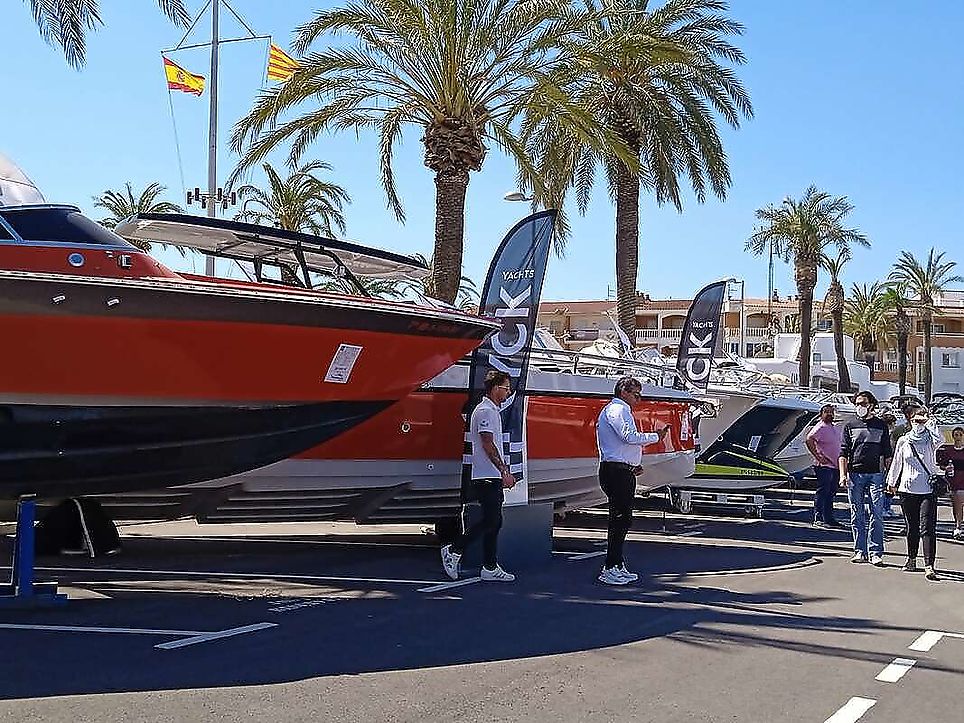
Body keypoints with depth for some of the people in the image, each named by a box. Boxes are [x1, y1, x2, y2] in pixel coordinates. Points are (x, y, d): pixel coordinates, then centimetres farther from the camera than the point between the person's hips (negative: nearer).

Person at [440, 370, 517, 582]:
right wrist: (503, 470, -21)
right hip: (487, 477, -10)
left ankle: (490, 568, 10)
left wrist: (505, 471, 23)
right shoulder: (485, 411, -12)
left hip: (493, 476, 10)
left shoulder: (493, 411, 20)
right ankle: (454, 551, -2)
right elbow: (488, 445, -19)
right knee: (491, 521, -11)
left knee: (493, 521, 8)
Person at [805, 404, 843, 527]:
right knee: (822, 492, -8)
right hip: (824, 466, -9)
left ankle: (829, 518, 18)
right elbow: (809, 440, -22)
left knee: (831, 494, 12)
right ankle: (818, 518, -5)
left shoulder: (836, 429, 18)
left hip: (835, 466, 9)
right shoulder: (820, 427, -10)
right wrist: (818, 456, -21)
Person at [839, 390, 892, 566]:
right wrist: (843, 474, -7)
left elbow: (886, 454, 11)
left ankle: (875, 553, -3)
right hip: (855, 474, 1)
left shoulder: (881, 425, 10)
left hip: (875, 474, -1)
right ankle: (859, 551, 11)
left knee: (876, 515, -5)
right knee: (857, 515, 4)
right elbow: (843, 453, 5)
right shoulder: (849, 426, 10)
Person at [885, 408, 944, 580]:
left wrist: (928, 422, -19)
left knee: (928, 528, -11)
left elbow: (939, 439, -24)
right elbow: (896, 463, 18)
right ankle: (911, 559, 26)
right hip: (907, 489, 3)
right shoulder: (903, 441, 8)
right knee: (912, 527, 12)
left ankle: (929, 566, -17)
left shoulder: (930, 440, 1)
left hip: (928, 490, -3)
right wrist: (891, 482, 24)